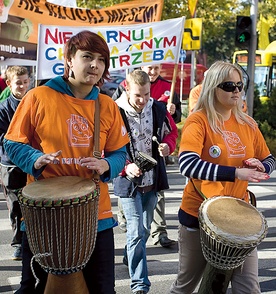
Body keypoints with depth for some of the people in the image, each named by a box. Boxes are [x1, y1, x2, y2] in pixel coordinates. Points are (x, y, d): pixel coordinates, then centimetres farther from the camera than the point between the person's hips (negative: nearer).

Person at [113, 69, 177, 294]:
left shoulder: (159, 109, -2)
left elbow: (172, 131, 14)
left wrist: (167, 145, -9)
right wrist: (125, 166, -26)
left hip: (153, 181, 5)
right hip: (128, 183, -5)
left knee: (145, 229, 20)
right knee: (137, 232, -7)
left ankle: (130, 258, 47)